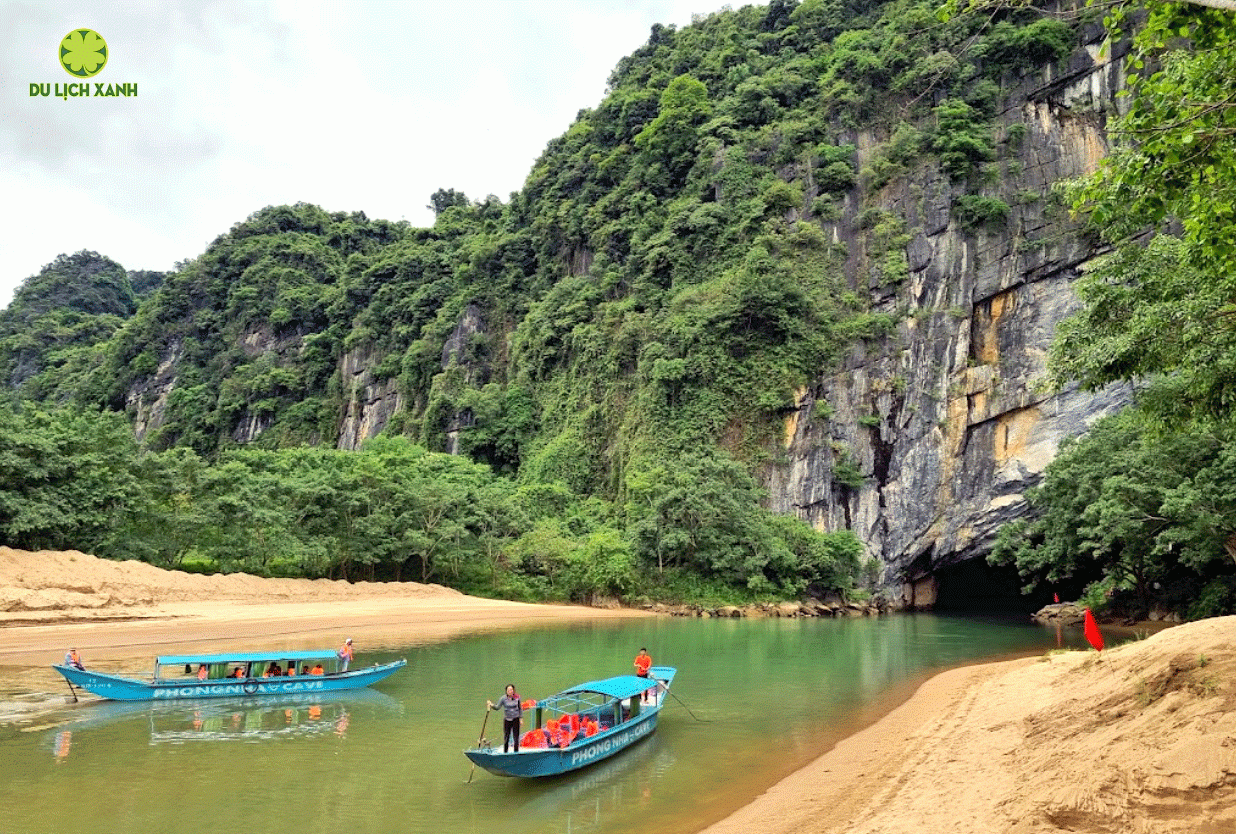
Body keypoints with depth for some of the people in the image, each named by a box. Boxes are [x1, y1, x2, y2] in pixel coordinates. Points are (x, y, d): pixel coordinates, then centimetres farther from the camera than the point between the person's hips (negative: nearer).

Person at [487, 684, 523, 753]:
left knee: (516, 737, 4)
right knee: (506, 737, 3)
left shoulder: (517, 698, -4)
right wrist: (491, 705, -25)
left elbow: (520, 708, 7)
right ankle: (505, 752, 18)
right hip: (507, 719, 0)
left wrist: (521, 718, 6)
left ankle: (516, 752, 16)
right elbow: (497, 707, -8)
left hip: (515, 719, 0)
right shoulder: (503, 698, -7)